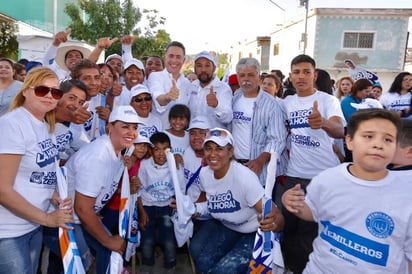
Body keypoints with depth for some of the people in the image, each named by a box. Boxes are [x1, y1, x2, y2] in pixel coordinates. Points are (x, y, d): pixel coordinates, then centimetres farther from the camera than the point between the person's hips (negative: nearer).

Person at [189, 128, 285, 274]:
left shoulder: (244, 177, -29)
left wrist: (273, 223, -52)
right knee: (203, 261, -17)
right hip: (226, 227, 5)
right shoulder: (204, 173, -9)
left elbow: (277, 217, -29)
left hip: (255, 233, -5)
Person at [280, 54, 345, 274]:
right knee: (288, 225, 12)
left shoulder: (328, 100, -8)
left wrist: (323, 122, -47)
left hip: (324, 176, -4)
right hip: (294, 174, 5)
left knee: (312, 229, 3)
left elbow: (340, 131, -26)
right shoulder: (287, 102, 6)